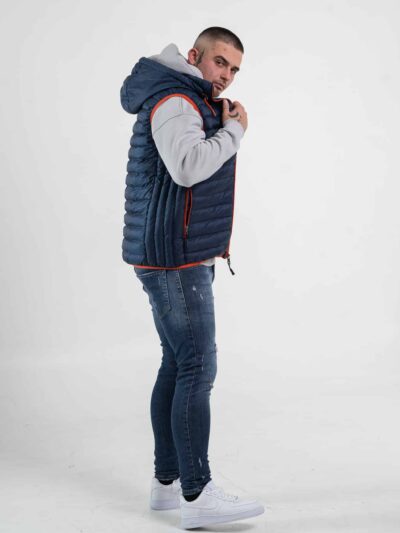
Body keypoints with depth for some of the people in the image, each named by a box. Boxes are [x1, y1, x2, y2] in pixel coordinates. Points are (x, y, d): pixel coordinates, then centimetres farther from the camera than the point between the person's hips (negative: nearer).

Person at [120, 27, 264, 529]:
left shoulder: (192, 104, 20)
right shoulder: (174, 100, -12)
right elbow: (188, 167, -29)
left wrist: (223, 124, 7)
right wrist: (233, 131, -16)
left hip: (180, 257, 11)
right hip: (174, 260, -11)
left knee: (178, 365, 12)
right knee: (198, 370, -10)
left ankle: (167, 480, 20)